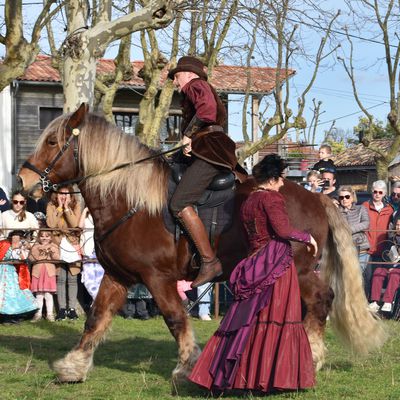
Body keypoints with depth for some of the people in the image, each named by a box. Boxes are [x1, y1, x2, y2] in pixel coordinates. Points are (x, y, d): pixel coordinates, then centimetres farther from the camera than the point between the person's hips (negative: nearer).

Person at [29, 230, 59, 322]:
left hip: (49, 273, -1)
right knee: (38, 295, 4)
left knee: (48, 295, -2)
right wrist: (38, 252, -15)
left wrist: (52, 252, -21)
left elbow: (57, 258, -5)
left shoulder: (53, 247, 7)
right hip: (38, 273, 1)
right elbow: (31, 258, -2)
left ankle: (49, 314, 5)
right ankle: (38, 314, 11)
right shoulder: (35, 247, 9)